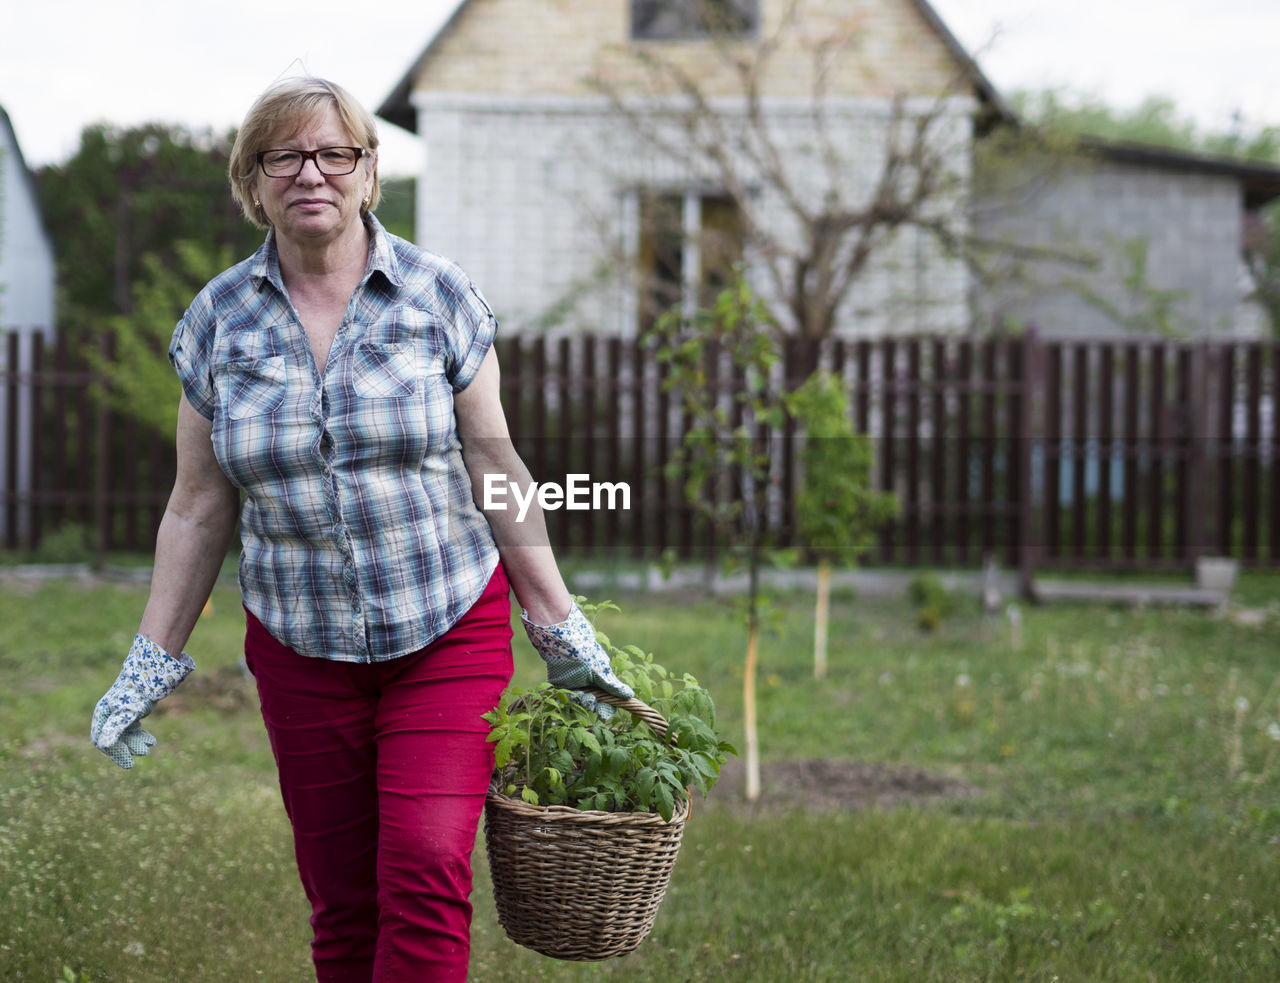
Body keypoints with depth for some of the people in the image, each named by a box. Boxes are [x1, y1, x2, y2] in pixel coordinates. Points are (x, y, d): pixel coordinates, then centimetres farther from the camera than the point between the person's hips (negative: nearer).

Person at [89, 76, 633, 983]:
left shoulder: (438, 295, -3)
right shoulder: (219, 320, 2)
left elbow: (493, 469, 1)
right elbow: (200, 507, 7)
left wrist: (562, 633, 1)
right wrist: (153, 661, 5)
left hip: (448, 634, -2)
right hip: (301, 650, 2)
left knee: (426, 872, -18)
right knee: (341, 909, 3)